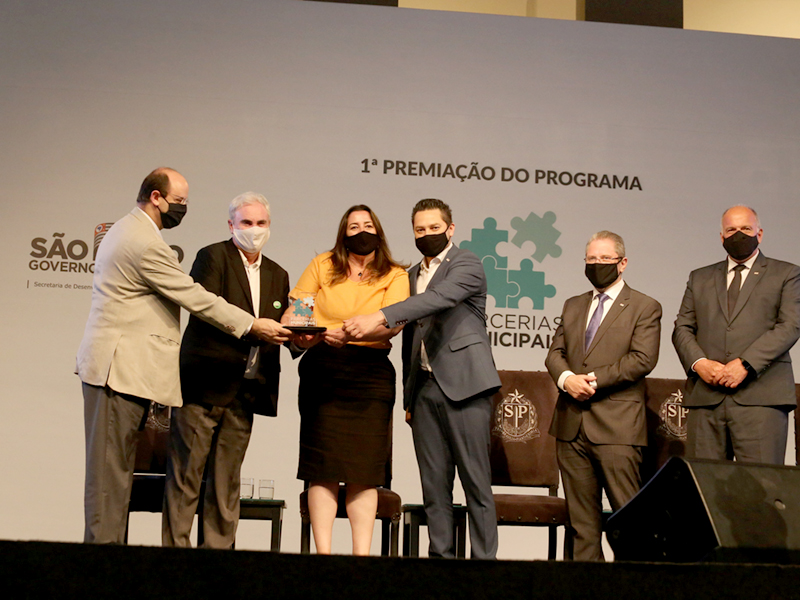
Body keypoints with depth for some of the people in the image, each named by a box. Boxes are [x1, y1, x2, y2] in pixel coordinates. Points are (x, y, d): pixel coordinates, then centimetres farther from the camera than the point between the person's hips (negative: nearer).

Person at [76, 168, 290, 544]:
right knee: (111, 467, -7)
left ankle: (104, 542, 13)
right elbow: (194, 298, -15)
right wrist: (252, 326, -9)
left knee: (114, 466, 10)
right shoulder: (146, 244, -16)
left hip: (114, 365, 11)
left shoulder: (125, 230, 18)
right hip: (121, 369, -11)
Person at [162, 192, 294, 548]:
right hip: (203, 387, -6)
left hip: (244, 394, 6)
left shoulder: (277, 275, 18)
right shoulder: (213, 257, -2)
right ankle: (176, 548, 5)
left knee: (227, 483, 9)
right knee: (186, 476, -1)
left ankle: (218, 551, 14)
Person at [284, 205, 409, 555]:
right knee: (324, 466, -4)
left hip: (371, 373, 0)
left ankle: (362, 554, 1)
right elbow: (295, 309, 13)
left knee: (365, 467, -3)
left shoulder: (394, 276, 9)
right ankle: (323, 553, -1)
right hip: (323, 372, 0)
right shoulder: (322, 266, 14)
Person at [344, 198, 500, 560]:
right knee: (434, 486, 5)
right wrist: (408, 397, 16)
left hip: (463, 384, -6)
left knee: (476, 482, -4)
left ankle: (484, 560, -1)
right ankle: (441, 558, 9)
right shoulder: (412, 276, 21)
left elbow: (440, 298, -21)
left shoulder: (467, 265, -1)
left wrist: (380, 318, -32)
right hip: (425, 389, 6)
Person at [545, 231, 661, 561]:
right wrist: (567, 379, -9)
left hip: (616, 425, -5)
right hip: (571, 423, 5)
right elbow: (555, 352, 13)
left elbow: (642, 359, -9)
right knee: (581, 515, 6)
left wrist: (594, 379, -14)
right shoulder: (573, 306, 21)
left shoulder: (645, 307, 3)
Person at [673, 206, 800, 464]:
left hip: (761, 396, -3)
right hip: (706, 398, 3)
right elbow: (682, 329, 15)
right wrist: (699, 363, -7)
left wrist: (745, 364, -13)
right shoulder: (700, 278, 24)